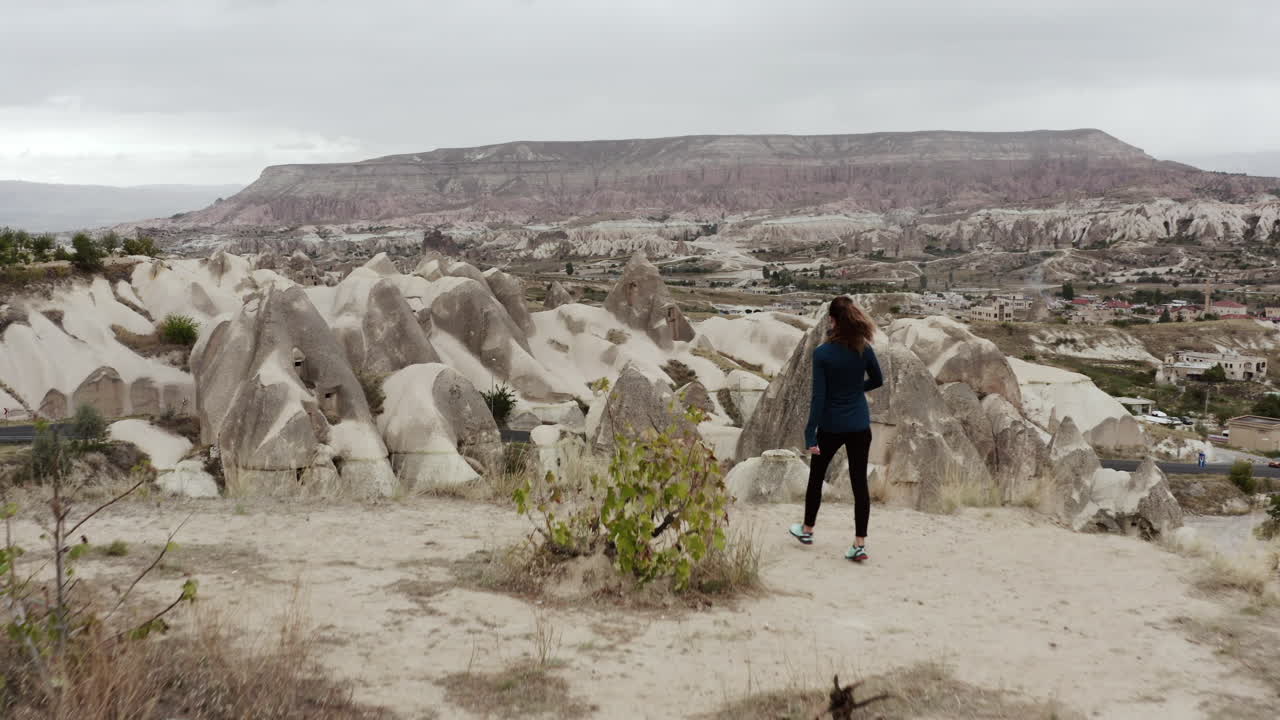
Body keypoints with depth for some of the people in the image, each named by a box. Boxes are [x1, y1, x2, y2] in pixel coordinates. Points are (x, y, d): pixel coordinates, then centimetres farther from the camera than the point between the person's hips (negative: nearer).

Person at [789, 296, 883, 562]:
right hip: (860, 426, 2)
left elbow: (819, 397, -16)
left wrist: (810, 435, -13)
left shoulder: (822, 353, -15)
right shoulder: (864, 349, -5)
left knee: (816, 477, 18)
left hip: (831, 427, -2)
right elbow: (877, 380, 11)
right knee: (859, 482, 5)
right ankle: (860, 544, 3)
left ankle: (807, 529, 34)